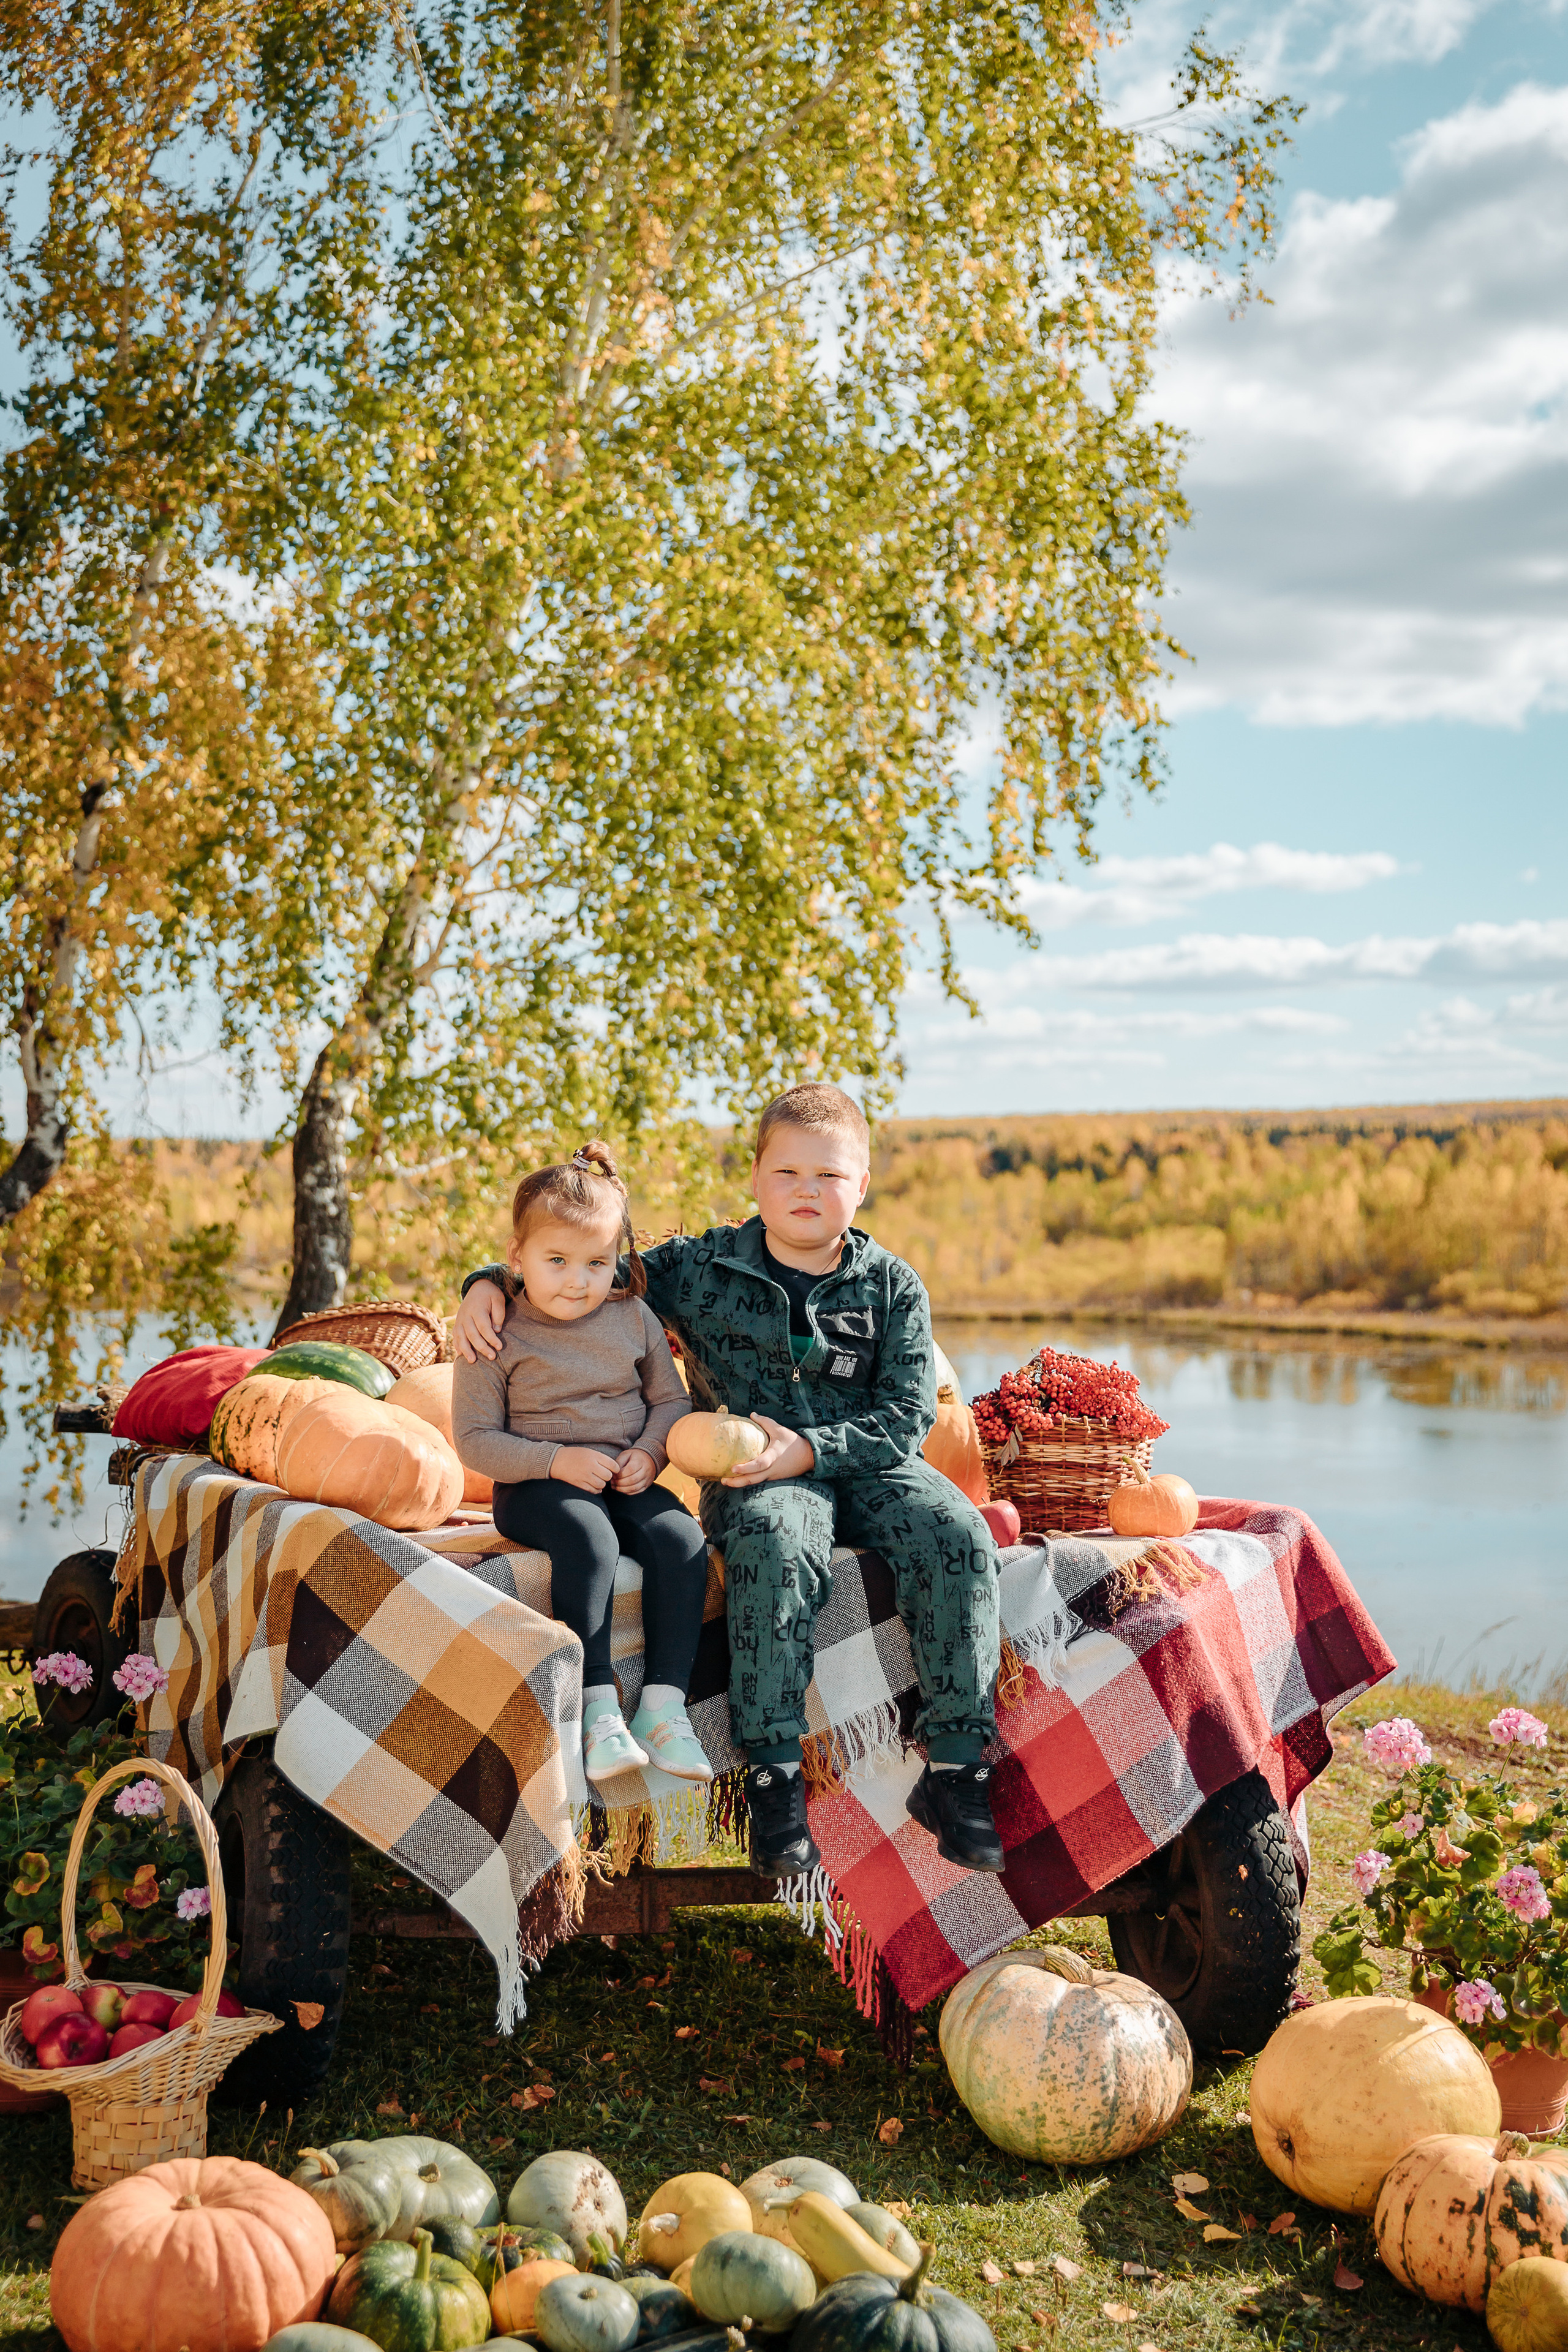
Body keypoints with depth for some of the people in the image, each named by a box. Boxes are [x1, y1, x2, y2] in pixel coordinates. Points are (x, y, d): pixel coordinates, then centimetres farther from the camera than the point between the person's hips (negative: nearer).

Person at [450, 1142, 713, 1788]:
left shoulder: (633, 1318, 3)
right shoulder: (496, 1337, -7)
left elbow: (671, 1400, 13)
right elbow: (475, 1441, -6)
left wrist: (649, 1453, -8)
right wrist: (557, 1461, -19)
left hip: (624, 1479, 4)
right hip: (535, 1487, -4)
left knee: (681, 1538, -24)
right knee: (589, 1540, -35)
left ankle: (664, 1704, -21)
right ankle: (598, 1709, -32)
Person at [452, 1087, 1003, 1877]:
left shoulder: (894, 1287, 8)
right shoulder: (698, 1267, 8)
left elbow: (907, 1417, 0)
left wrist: (808, 1450, -16)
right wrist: (492, 1282, -4)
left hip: (869, 1462, 2)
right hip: (748, 1474, -2)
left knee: (959, 1537, -26)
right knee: (777, 1549, -36)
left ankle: (955, 1768, -20)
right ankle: (773, 1778, -31)